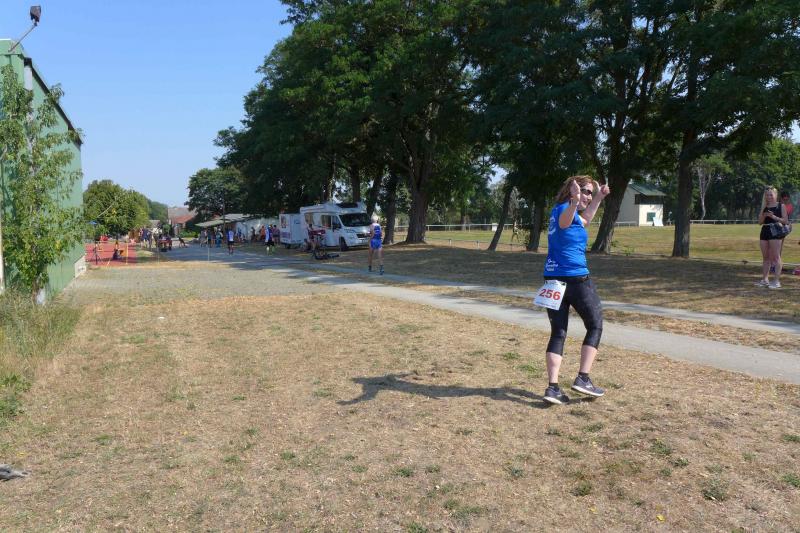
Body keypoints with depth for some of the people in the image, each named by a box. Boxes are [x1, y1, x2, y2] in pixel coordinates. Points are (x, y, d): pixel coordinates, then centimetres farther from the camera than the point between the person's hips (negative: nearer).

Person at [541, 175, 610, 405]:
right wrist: (574, 203, -59)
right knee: (595, 326, 10)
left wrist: (599, 198, 43)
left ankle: (552, 387, -1)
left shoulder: (558, 210, 17)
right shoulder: (564, 209, -10)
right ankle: (583, 379, 5)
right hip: (575, 278, -8)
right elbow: (564, 221, -38)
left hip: (553, 280, 8)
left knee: (558, 333, 6)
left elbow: (584, 220, 38)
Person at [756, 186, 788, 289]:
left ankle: (777, 281, -6)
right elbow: (760, 222, 11)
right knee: (765, 257, 10)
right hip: (764, 232, 6)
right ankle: (765, 279, 17)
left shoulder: (781, 206, 0)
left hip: (776, 232, -6)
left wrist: (774, 217, -19)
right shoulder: (764, 207, 13)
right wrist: (764, 215, -8)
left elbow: (785, 221, -6)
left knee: (776, 257, -7)